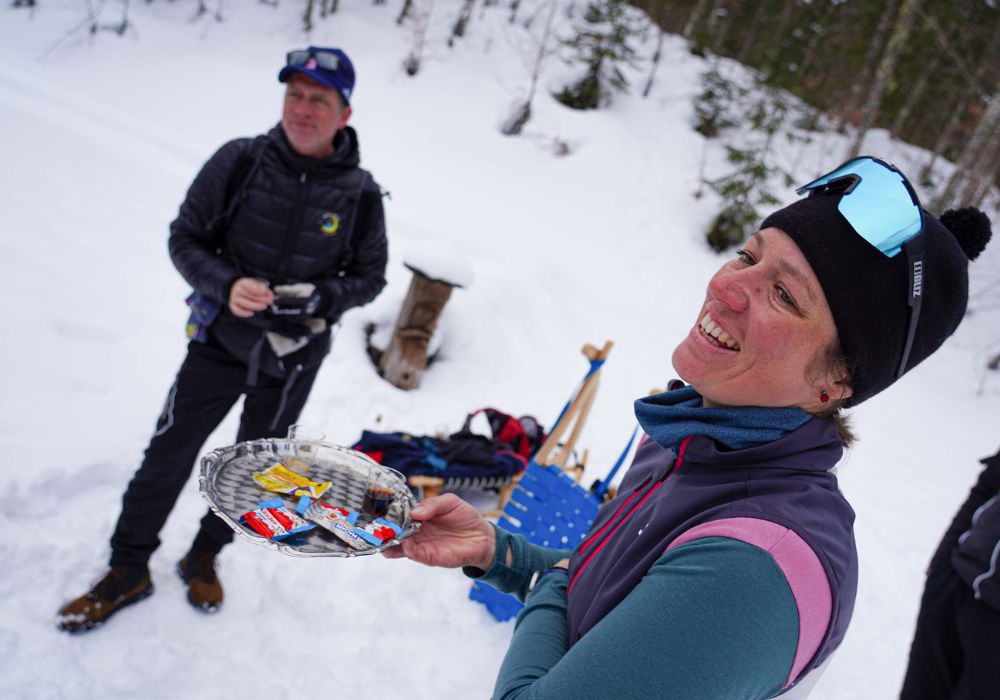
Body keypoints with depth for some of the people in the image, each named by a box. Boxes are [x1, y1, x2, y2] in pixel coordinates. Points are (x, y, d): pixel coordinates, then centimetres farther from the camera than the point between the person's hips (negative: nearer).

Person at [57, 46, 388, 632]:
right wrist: (225, 284, -25)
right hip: (220, 341, -1)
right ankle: (128, 570, 30)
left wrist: (320, 299, -20)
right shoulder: (240, 161, -13)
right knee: (169, 456, 7)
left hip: (293, 359, 1)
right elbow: (185, 238, -6)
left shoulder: (360, 194, -12)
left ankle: (204, 557, 43)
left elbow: (370, 276, -1)